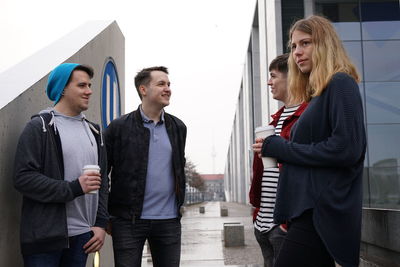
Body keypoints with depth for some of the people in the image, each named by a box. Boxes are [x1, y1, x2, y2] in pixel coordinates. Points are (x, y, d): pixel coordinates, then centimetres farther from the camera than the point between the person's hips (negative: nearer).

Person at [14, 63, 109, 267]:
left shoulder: (93, 131, 14)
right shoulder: (39, 127, -4)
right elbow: (23, 178, -13)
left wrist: (101, 224, 5)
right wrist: (74, 188, -18)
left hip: (82, 235, 6)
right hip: (45, 237, -5)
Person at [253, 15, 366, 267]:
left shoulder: (341, 84, -7)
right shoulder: (317, 94, 19)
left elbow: (346, 149, -18)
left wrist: (279, 148, -12)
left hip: (322, 213, -9)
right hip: (310, 209, 9)